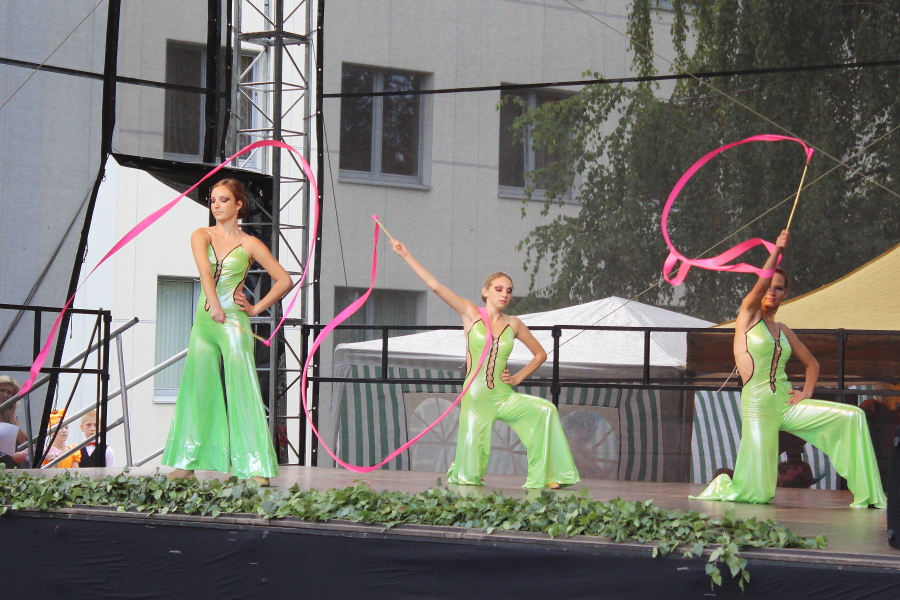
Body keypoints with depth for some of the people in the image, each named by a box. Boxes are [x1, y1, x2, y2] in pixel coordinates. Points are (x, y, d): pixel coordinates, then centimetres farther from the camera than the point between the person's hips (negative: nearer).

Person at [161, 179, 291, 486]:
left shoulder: (250, 244, 4)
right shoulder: (201, 236, 7)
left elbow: (284, 280, 5)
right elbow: (205, 270, -12)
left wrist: (257, 308, 0)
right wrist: (214, 304, -27)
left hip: (234, 321, -3)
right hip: (204, 319, 3)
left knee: (241, 391, -8)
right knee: (197, 389, 6)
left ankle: (256, 467, -11)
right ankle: (187, 462, 11)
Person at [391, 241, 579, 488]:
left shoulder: (513, 325, 8)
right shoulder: (471, 314, 1)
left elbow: (540, 354, 20)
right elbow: (435, 285, -5)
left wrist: (518, 377, 7)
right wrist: (407, 256, -8)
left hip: (503, 396, 3)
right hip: (475, 396, -3)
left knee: (545, 410, -24)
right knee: (470, 473, -5)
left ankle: (544, 475, -15)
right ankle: (459, 471, 34)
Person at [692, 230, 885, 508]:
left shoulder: (783, 331, 17)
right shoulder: (748, 315, 3)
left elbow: (811, 363, 27)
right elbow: (761, 282, -16)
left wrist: (807, 392, 10)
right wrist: (777, 250, -24)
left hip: (786, 405, 6)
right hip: (758, 408, -6)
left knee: (853, 416, -10)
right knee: (757, 495, -14)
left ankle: (867, 495, -5)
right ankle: (722, 486, 22)